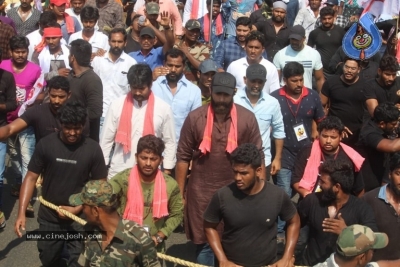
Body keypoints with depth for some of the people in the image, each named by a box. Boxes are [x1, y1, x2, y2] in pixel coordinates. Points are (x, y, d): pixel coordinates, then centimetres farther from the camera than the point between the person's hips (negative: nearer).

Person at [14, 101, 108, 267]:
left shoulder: (93, 149, -10)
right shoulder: (45, 144, -9)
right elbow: (31, 178, -4)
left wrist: (77, 209, -14)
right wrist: (21, 212, -12)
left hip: (80, 219, -1)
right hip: (49, 218, 1)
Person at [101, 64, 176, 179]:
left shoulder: (164, 108, -4)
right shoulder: (117, 105, -3)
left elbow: (170, 142, 3)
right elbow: (106, 140, 2)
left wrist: (167, 171, 1)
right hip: (118, 172, 1)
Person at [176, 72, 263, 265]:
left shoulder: (247, 118, -5)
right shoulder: (195, 118, -6)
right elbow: (183, 157, -2)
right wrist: (179, 193, -2)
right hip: (201, 193, 0)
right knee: (203, 242, 11)